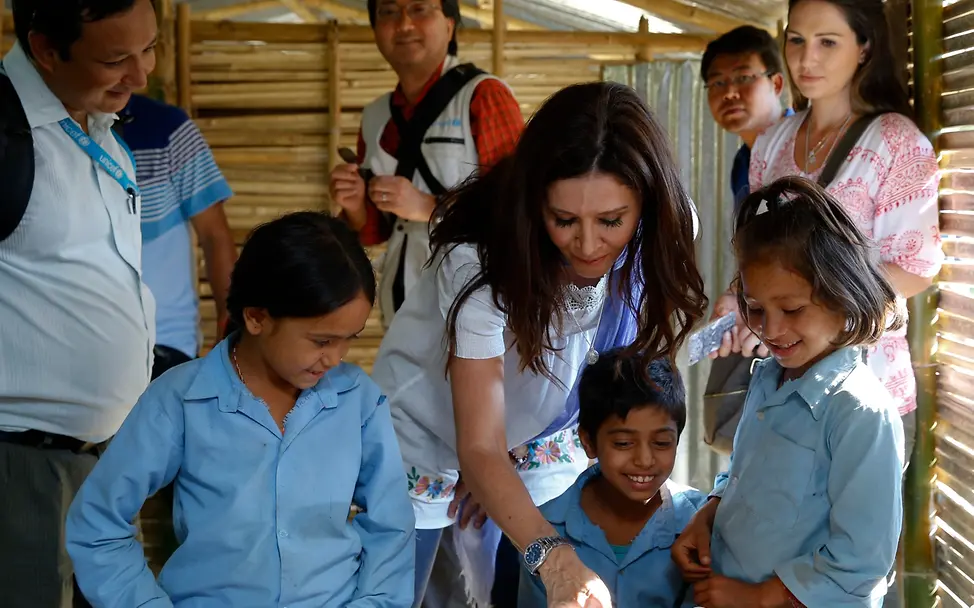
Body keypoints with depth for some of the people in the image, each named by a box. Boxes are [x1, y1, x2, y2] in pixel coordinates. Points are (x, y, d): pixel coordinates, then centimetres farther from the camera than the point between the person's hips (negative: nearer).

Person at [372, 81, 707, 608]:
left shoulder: (660, 242, -23)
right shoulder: (482, 260, -35)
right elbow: (479, 449, -36)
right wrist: (553, 558, -53)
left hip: (530, 445, 3)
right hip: (427, 441, -3)